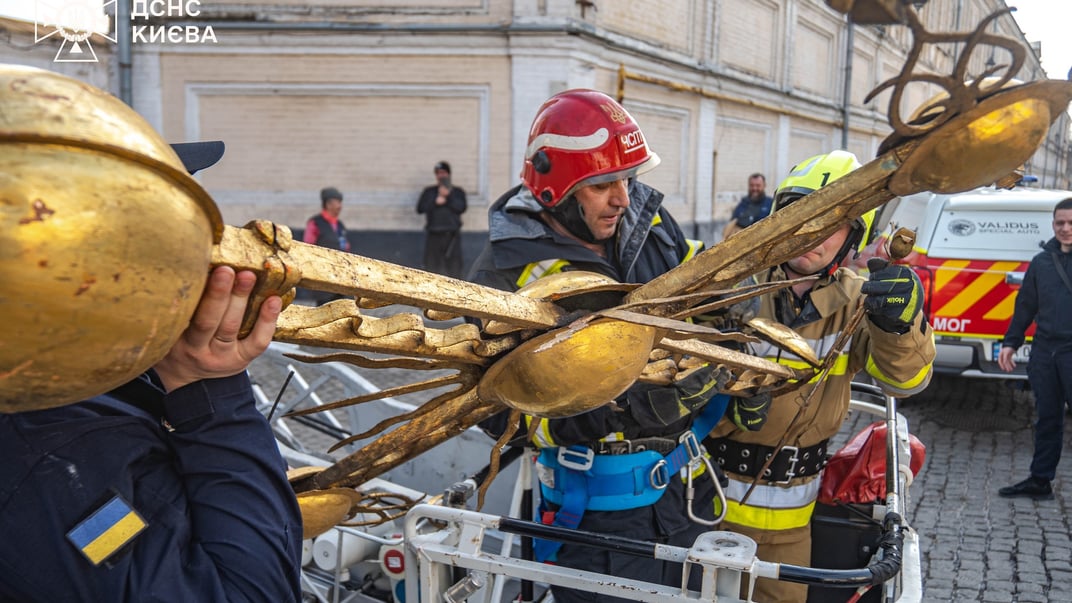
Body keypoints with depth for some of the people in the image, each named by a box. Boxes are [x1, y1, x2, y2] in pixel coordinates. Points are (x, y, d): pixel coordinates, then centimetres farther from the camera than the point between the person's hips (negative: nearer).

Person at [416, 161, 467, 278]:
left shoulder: (458, 192, 14)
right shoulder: (428, 191, 16)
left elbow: (461, 208, -3)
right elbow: (420, 208, 3)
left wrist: (448, 196, -11)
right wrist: (435, 202, -8)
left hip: (452, 235, -1)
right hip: (433, 234, 1)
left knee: (454, 266, -7)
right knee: (432, 266, -3)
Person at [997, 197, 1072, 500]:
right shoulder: (1041, 262, 12)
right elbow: (1025, 306, 18)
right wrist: (1011, 342, 13)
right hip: (1044, 350, 5)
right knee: (1047, 418, 12)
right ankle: (1040, 480, 20)